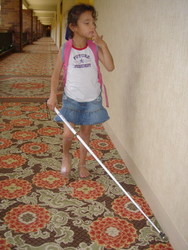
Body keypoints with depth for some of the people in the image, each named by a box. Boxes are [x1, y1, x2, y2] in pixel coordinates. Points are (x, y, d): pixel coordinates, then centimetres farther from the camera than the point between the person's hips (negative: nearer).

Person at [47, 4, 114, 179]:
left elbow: (110, 67, -17)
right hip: (71, 99, -1)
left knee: (86, 133, 12)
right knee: (68, 134, -5)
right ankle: (66, 156, 29)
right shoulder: (65, 50, -8)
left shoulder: (95, 48, -6)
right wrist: (53, 95, -4)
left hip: (92, 99, 1)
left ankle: (82, 163, 31)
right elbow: (56, 74, 1)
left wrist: (103, 44, -20)